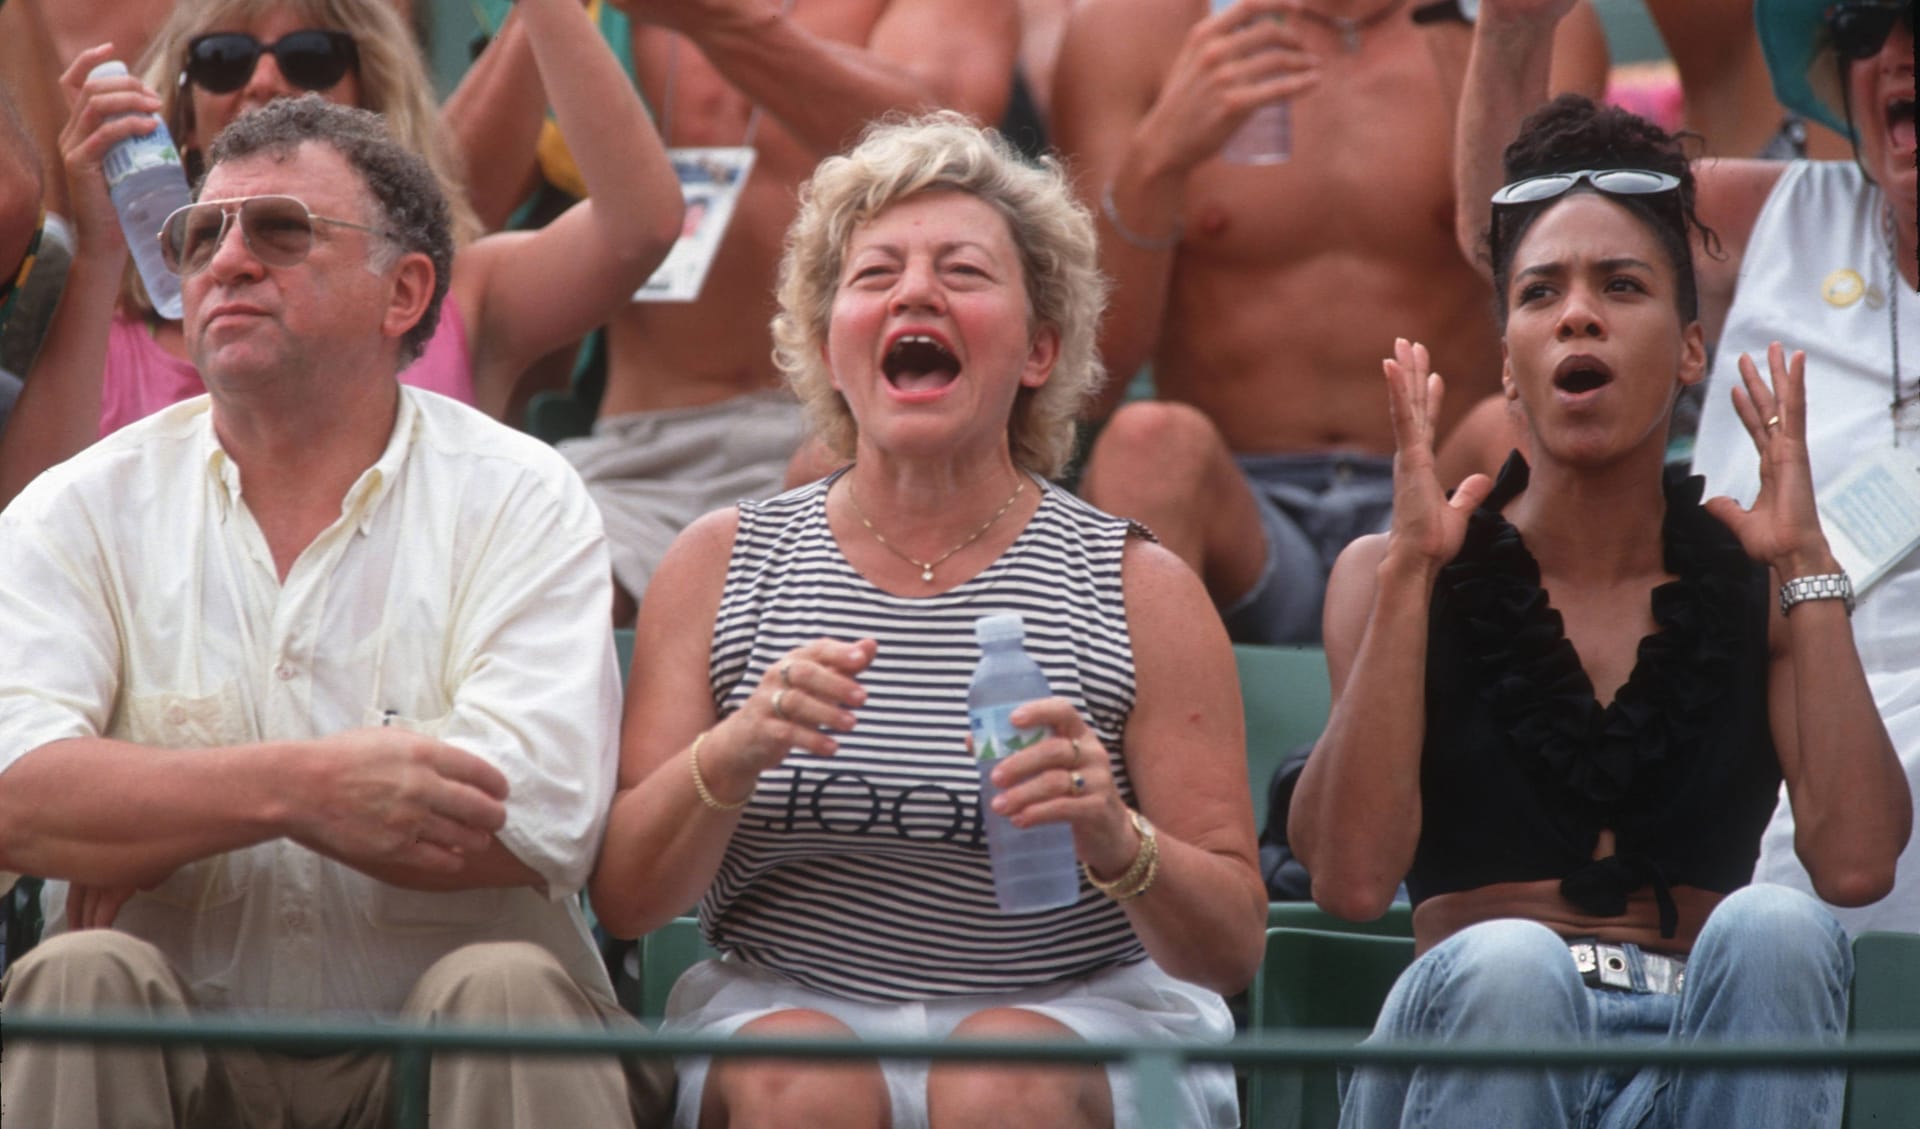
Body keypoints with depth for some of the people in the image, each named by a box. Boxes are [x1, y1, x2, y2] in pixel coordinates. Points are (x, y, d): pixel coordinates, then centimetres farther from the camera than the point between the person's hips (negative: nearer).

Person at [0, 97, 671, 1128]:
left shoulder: (516, 498, 1)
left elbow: (539, 820, -16)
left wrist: (149, 807, -11)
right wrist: (299, 785, -24)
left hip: (442, 1046, -1)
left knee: (507, 990, -31)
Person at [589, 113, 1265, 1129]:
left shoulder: (1140, 591, 1)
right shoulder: (721, 566, 6)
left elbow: (1231, 949, -1)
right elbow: (624, 901, 0)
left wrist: (1115, 842, -22)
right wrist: (735, 755, -19)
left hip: (1076, 1015, -1)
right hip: (790, 1007, 1)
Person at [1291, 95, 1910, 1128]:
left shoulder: (1755, 584, 13)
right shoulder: (1395, 575, 9)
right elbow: (1350, 877, -8)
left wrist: (1808, 566, -2)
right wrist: (1410, 569, -8)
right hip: (1469, 1038, -1)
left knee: (1774, 930, -31)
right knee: (1506, 965, -35)